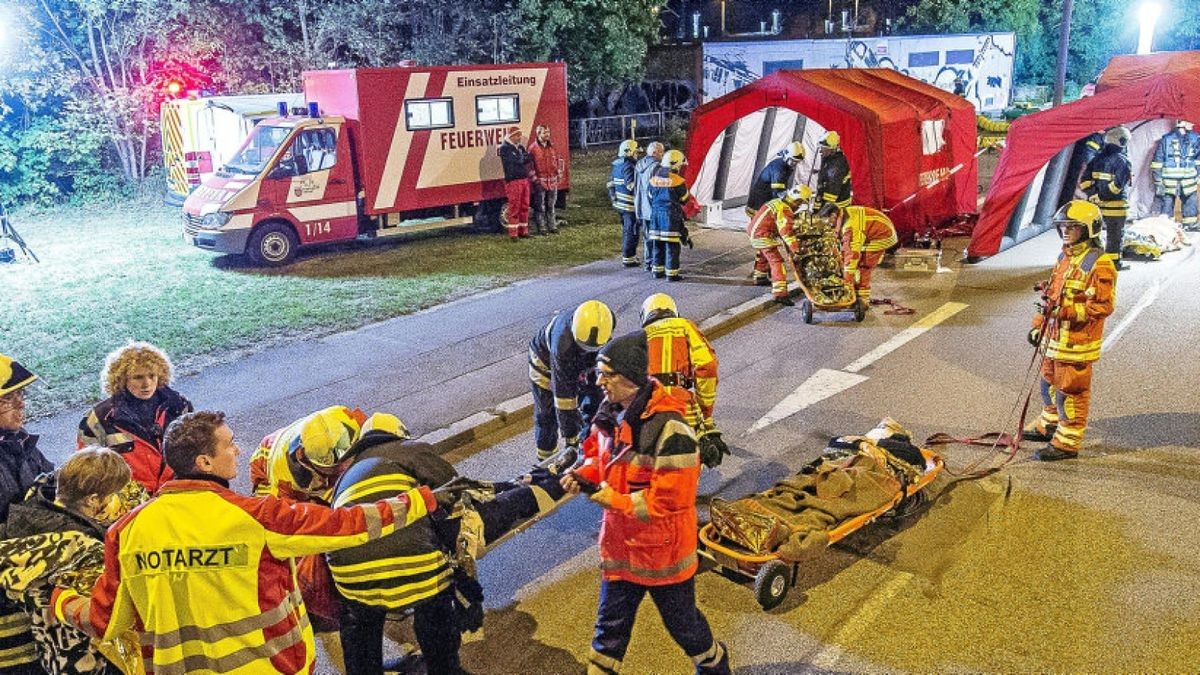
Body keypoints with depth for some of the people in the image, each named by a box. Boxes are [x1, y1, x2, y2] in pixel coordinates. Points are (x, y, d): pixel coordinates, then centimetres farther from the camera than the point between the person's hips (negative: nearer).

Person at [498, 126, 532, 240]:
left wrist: (521, 159, -13)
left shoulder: (521, 147, 16)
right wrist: (524, 157, -2)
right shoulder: (504, 148, -7)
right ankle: (513, 234, -2)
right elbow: (516, 161, -17)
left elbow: (527, 159, 4)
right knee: (514, 207, -6)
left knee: (524, 206, 10)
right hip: (513, 181, -7)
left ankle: (523, 231, 18)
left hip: (525, 179, 7)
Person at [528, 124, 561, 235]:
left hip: (553, 181, 5)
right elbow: (529, 165, -10)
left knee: (551, 206, 13)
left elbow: (558, 162, 16)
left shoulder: (552, 147, 10)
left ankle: (552, 226, 20)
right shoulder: (533, 148, -8)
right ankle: (541, 228, 6)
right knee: (540, 207, 0)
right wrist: (534, 179, -12)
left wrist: (559, 175, 9)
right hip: (540, 182, -5)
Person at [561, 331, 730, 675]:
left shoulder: (668, 429, -29)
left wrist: (619, 501, -27)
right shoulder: (611, 412, -3)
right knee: (611, 621, 19)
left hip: (663, 550, -6)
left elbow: (673, 496, -29)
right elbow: (599, 454, 13)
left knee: (681, 620, 18)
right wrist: (583, 474, -8)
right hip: (620, 544, 6)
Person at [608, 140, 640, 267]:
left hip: (619, 203, 10)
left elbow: (611, 183, 15)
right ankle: (628, 258, 1)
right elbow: (632, 185, -25)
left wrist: (613, 197, 20)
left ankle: (626, 254, 32)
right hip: (630, 204, -10)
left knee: (626, 229, 22)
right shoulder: (628, 166, -18)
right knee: (632, 231, -2)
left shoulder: (616, 165, 11)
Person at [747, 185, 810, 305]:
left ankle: (760, 277, 61)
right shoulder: (785, 209, -18)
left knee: (763, 255, 36)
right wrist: (796, 248, -30)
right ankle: (780, 293, -26)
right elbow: (786, 231, -27)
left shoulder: (778, 202, 14)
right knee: (776, 261, -16)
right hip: (763, 236, -11)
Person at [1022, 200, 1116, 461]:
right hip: (1054, 336, 9)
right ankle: (1049, 426, 39)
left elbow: (1102, 306, -21)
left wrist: (1065, 311, -28)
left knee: (1070, 391, 0)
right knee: (1049, 383, 22)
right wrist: (1039, 324, 21)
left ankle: (1067, 442, 10)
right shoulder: (1065, 257, 12)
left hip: (1076, 341, -9)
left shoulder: (1099, 264, -17)